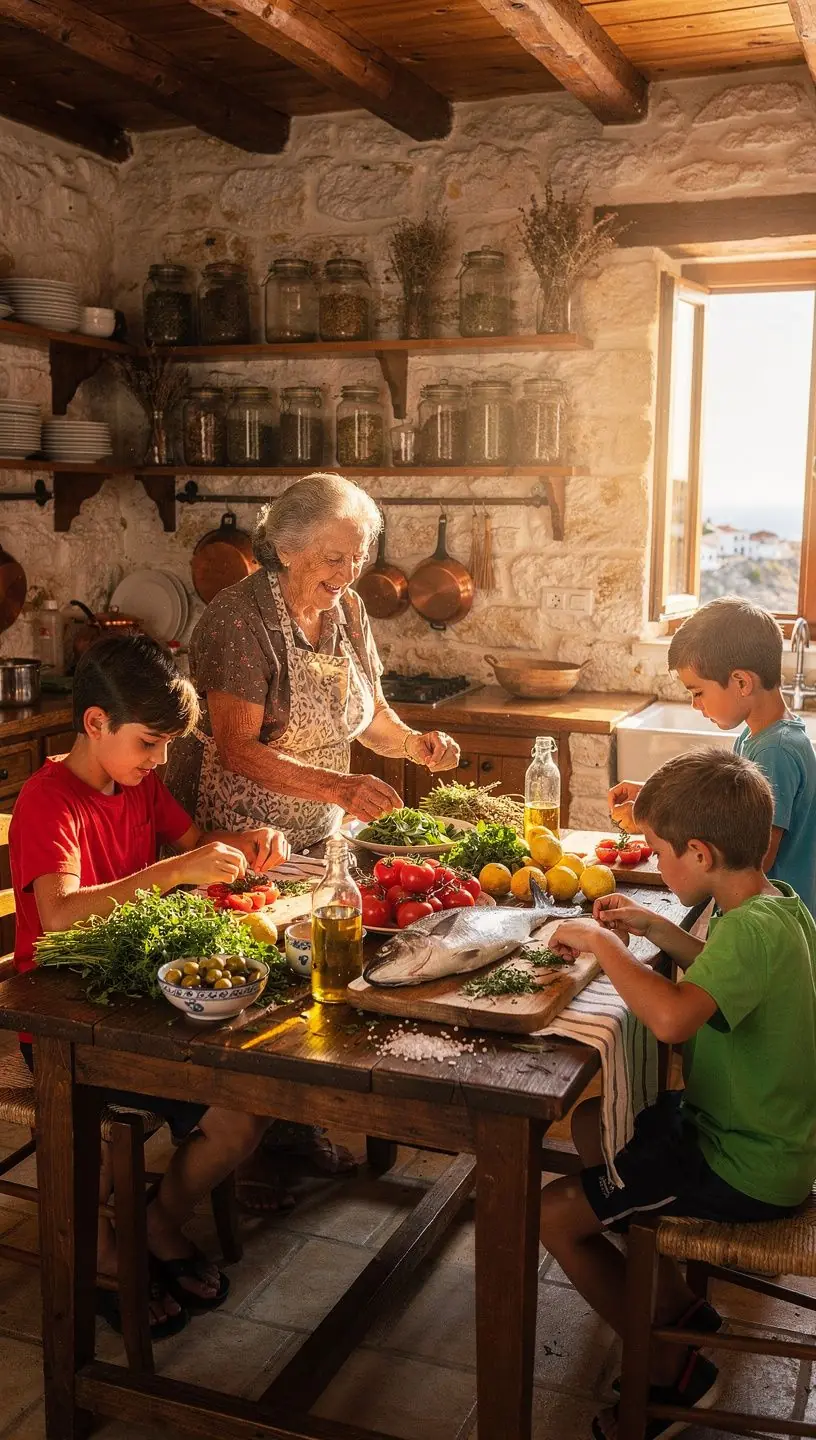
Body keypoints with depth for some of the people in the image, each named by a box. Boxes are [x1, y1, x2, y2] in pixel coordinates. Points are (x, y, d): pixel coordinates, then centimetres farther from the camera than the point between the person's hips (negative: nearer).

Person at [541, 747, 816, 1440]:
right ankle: (680, 1306, 29)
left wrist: (601, 940, -32)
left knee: (555, 1215, -6)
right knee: (592, 1121, 23)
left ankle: (674, 1370, 11)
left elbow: (672, 1017, -47)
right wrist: (657, 929, 7)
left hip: (748, 1172, -10)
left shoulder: (753, 929, -30)